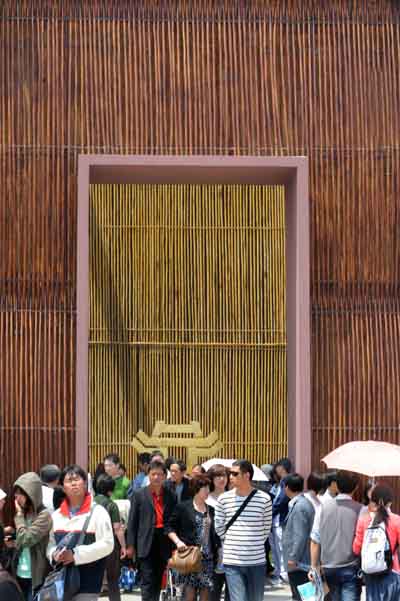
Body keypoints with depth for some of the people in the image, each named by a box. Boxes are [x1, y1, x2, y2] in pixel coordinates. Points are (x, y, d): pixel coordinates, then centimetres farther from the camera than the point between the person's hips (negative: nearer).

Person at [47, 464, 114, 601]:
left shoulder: (97, 511, -3)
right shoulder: (56, 515, 14)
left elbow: (107, 544, -10)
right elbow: (50, 543, 16)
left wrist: (75, 554, -17)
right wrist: (55, 555, -8)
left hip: (87, 581, -5)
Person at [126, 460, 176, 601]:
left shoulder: (171, 496, 7)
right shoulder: (139, 494, 1)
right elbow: (132, 521, 0)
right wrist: (130, 545, -4)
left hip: (164, 543, 3)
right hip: (146, 543, -3)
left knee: (158, 581, 11)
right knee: (147, 581, -8)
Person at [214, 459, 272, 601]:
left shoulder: (264, 499, -3)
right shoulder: (224, 499, 0)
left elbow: (266, 528, 9)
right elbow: (218, 527, 11)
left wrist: (254, 545, 11)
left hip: (257, 561, 1)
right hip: (232, 562, -1)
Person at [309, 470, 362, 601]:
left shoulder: (324, 506, -2)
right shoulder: (359, 510, -10)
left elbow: (315, 541, -1)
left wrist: (314, 567, 7)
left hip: (329, 568, 3)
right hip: (351, 568, -3)